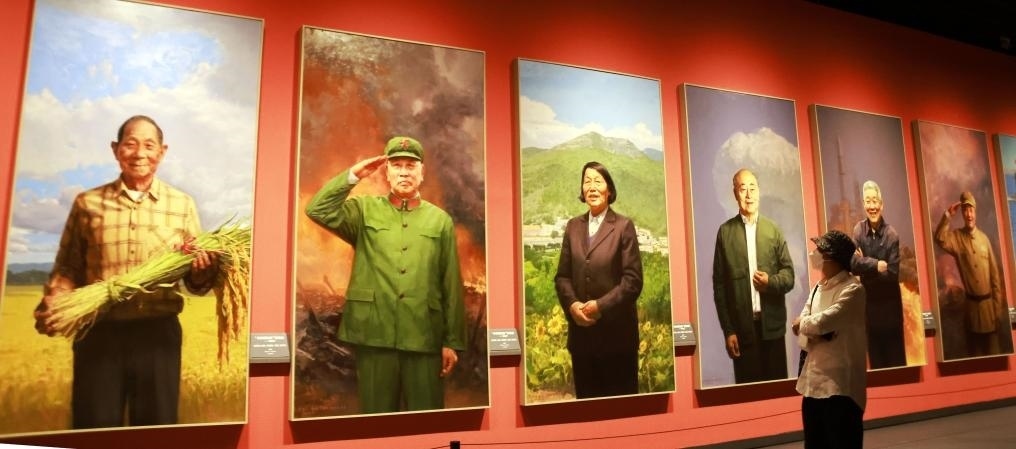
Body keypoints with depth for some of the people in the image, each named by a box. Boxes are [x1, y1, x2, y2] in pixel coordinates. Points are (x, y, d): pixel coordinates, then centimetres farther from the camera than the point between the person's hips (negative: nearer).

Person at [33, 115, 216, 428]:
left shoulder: (182, 204, 5)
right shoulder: (88, 203, 7)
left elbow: (195, 283, 6)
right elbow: (68, 269, 10)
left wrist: (202, 271, -16)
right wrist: (51, 305, -8)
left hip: (158, 333, 0)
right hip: (99, 333, 0)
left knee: (157, 431, 9)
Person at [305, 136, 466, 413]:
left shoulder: (440, 220, 7)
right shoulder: (365, 210, 9)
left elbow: (451, 285, 5)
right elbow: (318, 210, -7)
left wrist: (452, 341, 1)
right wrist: (353, 175, -7)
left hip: (424, 337, 0)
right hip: (374, 334, 0)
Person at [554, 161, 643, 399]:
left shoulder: (624, 226, -3)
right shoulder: (573, 226, 9)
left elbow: (633, 279, -9)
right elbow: (562, 275, 9)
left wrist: (600, 306, -16)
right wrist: (572, 304, -9)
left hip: (616, 330, -3)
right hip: (581, 330, 4)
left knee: (620, 398, 7)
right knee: (586, 396, 12)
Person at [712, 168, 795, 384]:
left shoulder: (773, 229, 7)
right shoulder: (725, 232, -1)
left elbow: (789, 274, 8)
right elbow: (719, 284, -1)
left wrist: (771, 281, -15)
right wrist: (727, 330, -5)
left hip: (773, 324, 2)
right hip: (742, 326, -2)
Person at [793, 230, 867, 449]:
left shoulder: (852, 290, -11)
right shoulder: (817, 289, 12)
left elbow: (823, 322, -24)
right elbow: (801, 334, 8)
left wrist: (802, 323, -4)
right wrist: (813, 334, -14)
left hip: (841, 384, -8)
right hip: (813, 382, 8)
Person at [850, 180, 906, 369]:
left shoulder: (891, 234, -11)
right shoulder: (858, 230, -5)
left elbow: (893, 273, -16)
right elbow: (853, 264, -15)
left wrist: (866, 264, -15)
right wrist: (877, 265, -23)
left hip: (891, 304, -2)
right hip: (870, 304, 2)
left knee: (896, 359, 8)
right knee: (875, 359, 13)